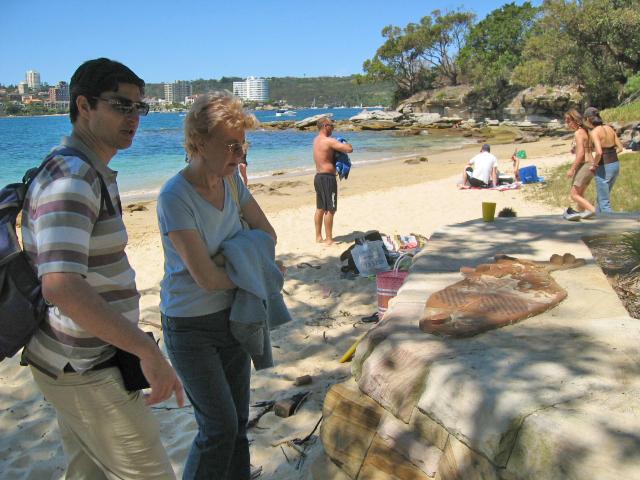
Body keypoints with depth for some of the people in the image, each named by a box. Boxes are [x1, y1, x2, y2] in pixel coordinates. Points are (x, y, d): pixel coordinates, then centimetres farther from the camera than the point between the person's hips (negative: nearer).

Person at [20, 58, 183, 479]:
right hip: (87, 372, -10)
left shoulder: (93, 173, 11)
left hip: (79, 361, 10)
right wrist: (148, 350, -33)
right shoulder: (71, 177, -23)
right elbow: (61, 286, -36)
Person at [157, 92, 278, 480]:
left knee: (238, 420, 15)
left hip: (232, 315, 7)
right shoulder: (175, 197, -23)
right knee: (219, 426, -2)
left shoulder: (231, 180, -2)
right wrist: (248, 271, -8)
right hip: (191, 327, -6)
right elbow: (206, 277, -25)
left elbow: (267, 233, 9)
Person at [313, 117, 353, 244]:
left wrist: (341, 145, 11)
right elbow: (349, 149, -20)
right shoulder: (329, 141, -16)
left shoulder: (316, 140, 12)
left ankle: (318, 237, 21)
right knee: (330, 210, -3)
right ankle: (329, 239, 1)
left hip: (318, 176, 9)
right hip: (327, 177, -9)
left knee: (320, 208, 14)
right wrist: (347, 145, 3)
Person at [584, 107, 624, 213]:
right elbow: (620, 148, 11)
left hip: (604, 168, -8)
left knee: (604, 203, -1)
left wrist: (594, 165, -11)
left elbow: (599, 152, -27)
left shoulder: (594, 132, -15)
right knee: (601, 197, 24)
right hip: (615, 165, 8)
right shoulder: (609, 128, 7)